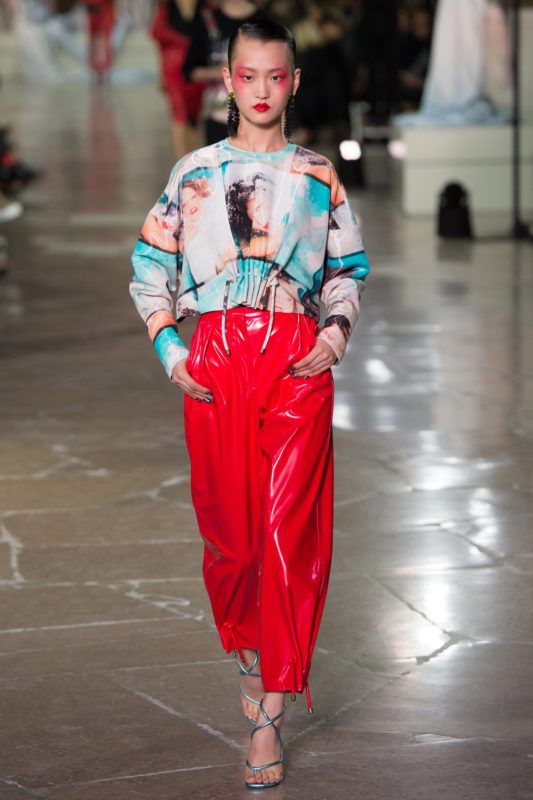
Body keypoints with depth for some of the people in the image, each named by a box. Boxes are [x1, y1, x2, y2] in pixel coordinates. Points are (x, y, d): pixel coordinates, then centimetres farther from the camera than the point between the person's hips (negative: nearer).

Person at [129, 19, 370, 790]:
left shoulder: (319, 175, 11)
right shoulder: (194, 171, 11)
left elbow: (349, 270, 16)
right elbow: (150, 266, 14)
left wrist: (338, 330, -3)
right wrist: (167, 345, 1)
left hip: (297, 356, -1)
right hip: (216, 356, 1)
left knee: (286, 531, -8)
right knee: (227, 526, 2)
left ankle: (269, 719, -6)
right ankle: (246, 655, 32)